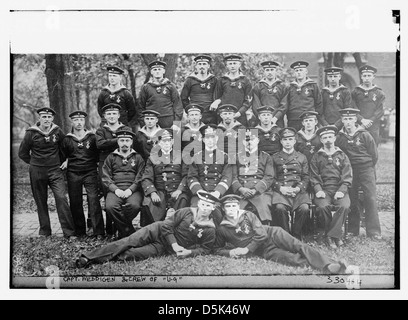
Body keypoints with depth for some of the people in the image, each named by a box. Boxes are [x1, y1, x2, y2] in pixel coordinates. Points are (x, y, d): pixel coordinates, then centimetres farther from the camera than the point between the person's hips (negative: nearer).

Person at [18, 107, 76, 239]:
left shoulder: (57, 131, 0)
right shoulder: (31, 133, -4)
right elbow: (22, 153, 7)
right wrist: (35, 163, 7)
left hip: (55, 171, 0)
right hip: (37, 172, 0)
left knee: (61, 198, -13)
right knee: (41, 202, 7)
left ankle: (69, 232, -11)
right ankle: (44, 232, 20)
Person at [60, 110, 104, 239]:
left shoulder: (92, 137, 2)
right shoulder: (67, 140, 7)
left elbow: (98, 154, 13)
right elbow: (64, 155, 23)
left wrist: (94, 163, 2)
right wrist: (67, 161, 7)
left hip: (90, 173, -2)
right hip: (73, 174, 2)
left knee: (93, 200, -12)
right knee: (75, 203, 4)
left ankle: (98, 232, -10)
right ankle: (79, 232, 16)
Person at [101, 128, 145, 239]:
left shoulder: (138, 158, 16)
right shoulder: (111, 158, 17)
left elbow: (140, 178, 5)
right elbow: (105, 178, 8)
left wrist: (130, 189, -11)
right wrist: (116, 189, -9)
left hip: (133, 190, -1)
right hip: (115, 189, 1)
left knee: (134, 205, -33)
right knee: (110, 207, -31)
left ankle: (121, 228, -4)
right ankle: (129, 231, -13)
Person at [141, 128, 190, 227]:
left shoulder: (180, 156, 14)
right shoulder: (152, 158, 15)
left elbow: (186, 176, 5)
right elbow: (146, 179, 6)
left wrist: (180, 190, -13)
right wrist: (152, 192, -12)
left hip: (176, 192, -1)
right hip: (159, 192, 1)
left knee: (183, 200, -33)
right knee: (148, 203, -28)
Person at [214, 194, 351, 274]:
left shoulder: (248, 215, 3)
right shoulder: (221, 229, 4)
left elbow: (261, 235, -5)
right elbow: (217, 249, 15)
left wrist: (246, 249, -10)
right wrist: (230, 252, -5)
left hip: (272, 235, 1)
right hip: (264, 251, -1)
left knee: (298, 246, -25)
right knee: (292, 259, -25)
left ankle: (330, 265, -35)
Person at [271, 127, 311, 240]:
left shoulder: (302, 157, 18)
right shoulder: (275, 158, 15)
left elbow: (306, 178, 12)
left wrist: (298, 188, -7)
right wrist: (280, 188, -10)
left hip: (298, 190, 1)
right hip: (280, 190, -1)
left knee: (304, 208, -28)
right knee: (280, 208, -31)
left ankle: (296, 236, -9)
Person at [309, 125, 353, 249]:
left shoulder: (342, 156, 14)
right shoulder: (316, 157, 14)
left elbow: (347, 177, 6)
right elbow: (314, 177, 8)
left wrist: (341, 191, -10)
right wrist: (318, 190, -10)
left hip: (339, 190, 0)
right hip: (323, 190, 0)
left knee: (345, 206, -31)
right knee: (323, 206, -31)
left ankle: (332, 235, -20)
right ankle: (337, 235, -14)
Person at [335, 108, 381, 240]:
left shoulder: (364, 135, -4)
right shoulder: (339, 138, 2)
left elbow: (374, 155, 3)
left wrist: (368, 168, 9)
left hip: (366, 168, -2)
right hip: (349, 170, 2)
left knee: (370, 198, -9)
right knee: (352, 200, 2)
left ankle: (374, 231, -5)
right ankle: (353, 230, 12)